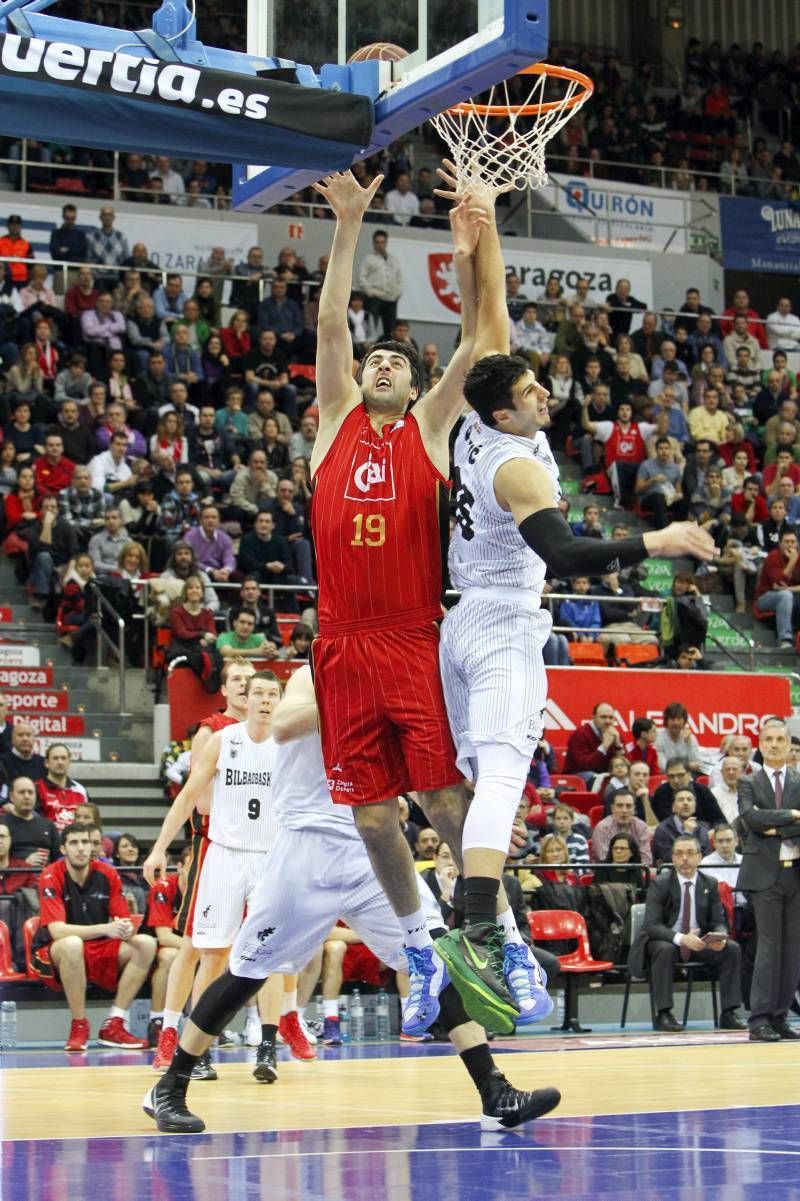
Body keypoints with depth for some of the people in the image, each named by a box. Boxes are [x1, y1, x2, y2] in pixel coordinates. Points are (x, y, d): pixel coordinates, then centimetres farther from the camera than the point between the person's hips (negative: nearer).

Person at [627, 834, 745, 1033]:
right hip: (665, 941, -4)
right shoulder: (660, 884, -10)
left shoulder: (710, 884, 2)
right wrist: (681, 938, -37)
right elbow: (652, 925, -19)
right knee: (665, 950, -37)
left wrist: (720, 937, -26)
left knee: (732, 949, -19)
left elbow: (718, 922, 0)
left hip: (699, 942, 4)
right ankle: (663, 1014, -32)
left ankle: (729, 1013, -15)